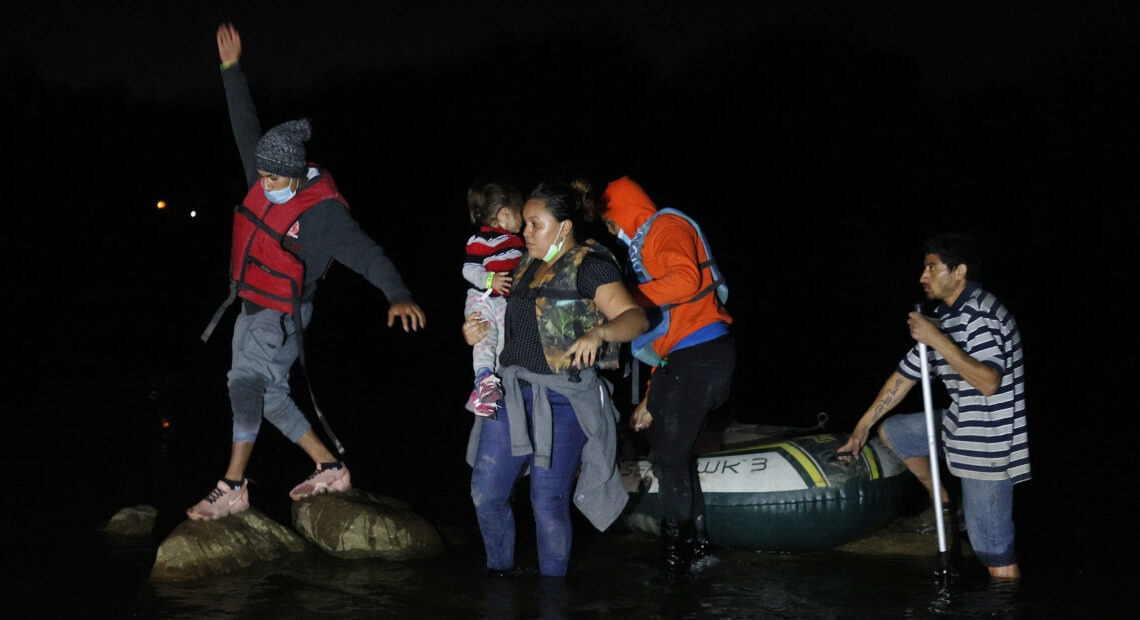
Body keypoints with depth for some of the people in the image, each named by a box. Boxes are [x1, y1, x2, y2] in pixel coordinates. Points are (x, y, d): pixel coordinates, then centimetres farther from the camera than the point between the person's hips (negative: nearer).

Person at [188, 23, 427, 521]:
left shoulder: (323, 212, -21)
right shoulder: (264, 177, -2)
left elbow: (365, 253, -28)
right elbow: (246, 126, 10)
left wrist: (398, 295, -44)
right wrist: (232, 70, 14)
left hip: (281, 315, -8)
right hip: (251, 307, 8)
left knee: (246, 383, -22)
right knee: (271, 396, 13)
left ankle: (232, 488, -18)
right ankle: (330, 469, 23)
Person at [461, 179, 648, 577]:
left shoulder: (589, 266, -8)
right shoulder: (528, 267, 15)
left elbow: (635, 317, -20)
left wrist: (598, 332, -39)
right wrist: (477, 334, 11)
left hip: (561, 398, -7)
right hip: (512, 391, 8)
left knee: (548, 503, -3)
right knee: (486, 493, 7)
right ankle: (501, 574, 26)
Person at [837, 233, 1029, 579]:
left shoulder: (981, 314, -19)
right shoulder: (943, 317, 10)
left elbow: (989, 382, -30)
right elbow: (905, 376, 16)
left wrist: (938, 340, -29)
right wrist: (861, 429, 18)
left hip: (990, 440, -9)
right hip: (960, 422, 9)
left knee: (993, 548, -7)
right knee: (891, 431, 23)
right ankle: (944, 506, 27)